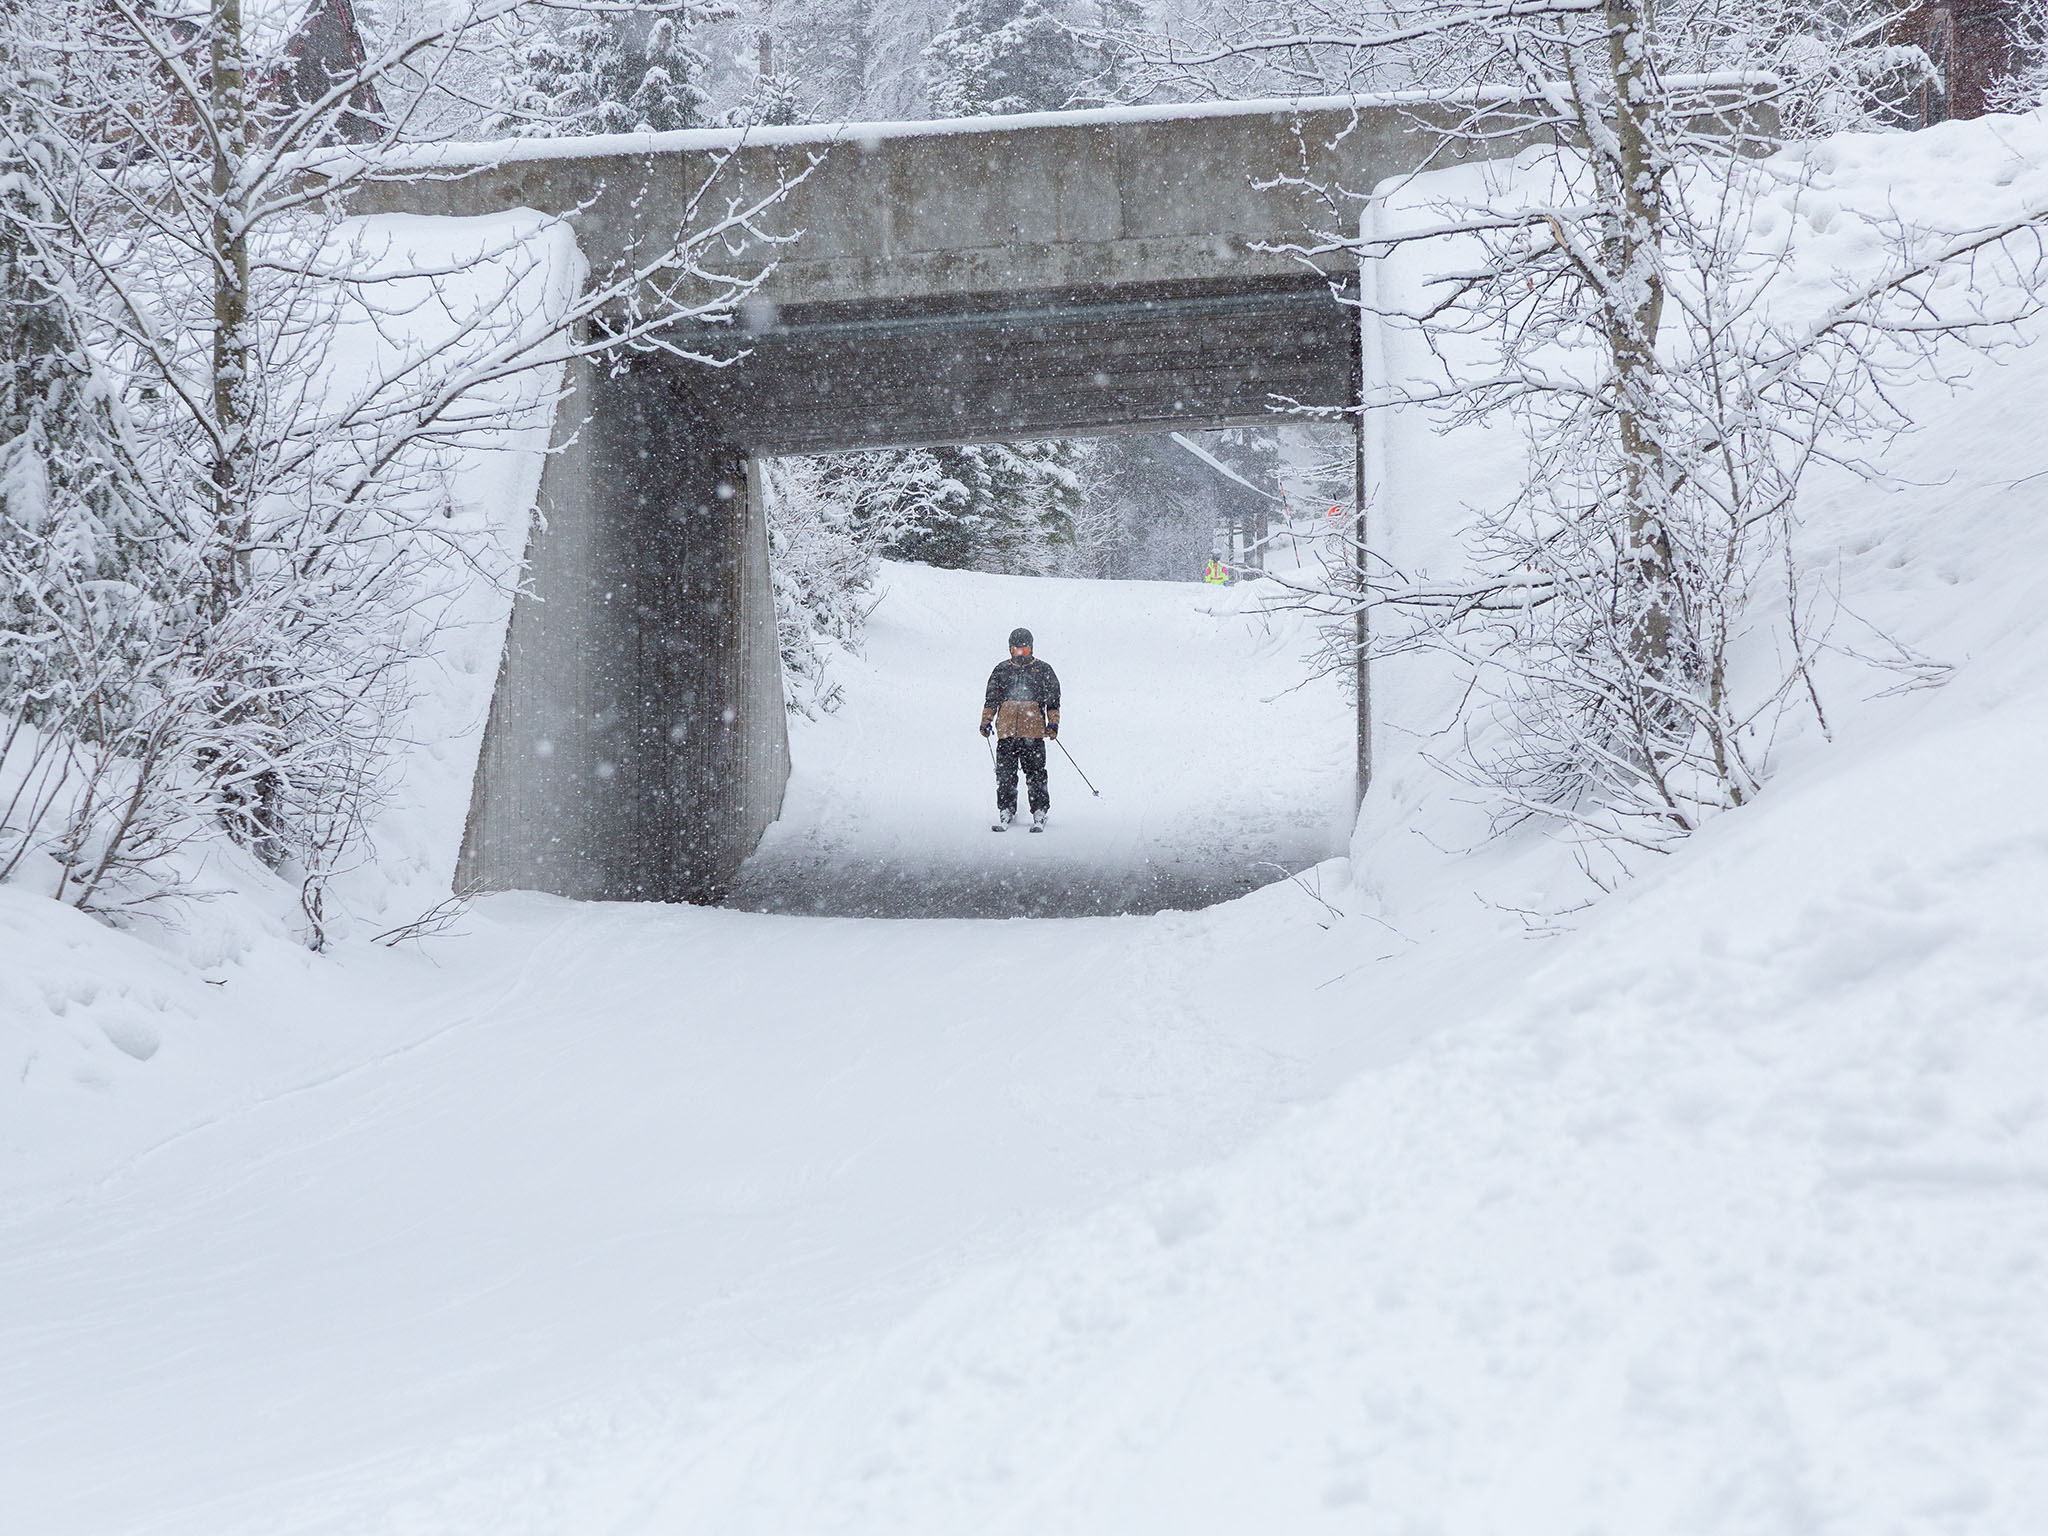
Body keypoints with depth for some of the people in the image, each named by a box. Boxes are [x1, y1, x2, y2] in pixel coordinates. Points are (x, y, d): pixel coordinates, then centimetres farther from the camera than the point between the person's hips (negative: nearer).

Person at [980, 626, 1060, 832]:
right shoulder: (1001, 670, 15)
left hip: (1033, 732, -2)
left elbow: (1053, 699, 8)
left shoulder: (1043, 670, 8)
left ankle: (1039, 816, 0)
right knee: (1005, 775, -1)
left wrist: (1053, 723, -2)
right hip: (1006, 732, 2)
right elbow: (991, 698, 19)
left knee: (1035, 774, -5)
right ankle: (1006, 815, 5)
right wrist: (986, 721, 9)